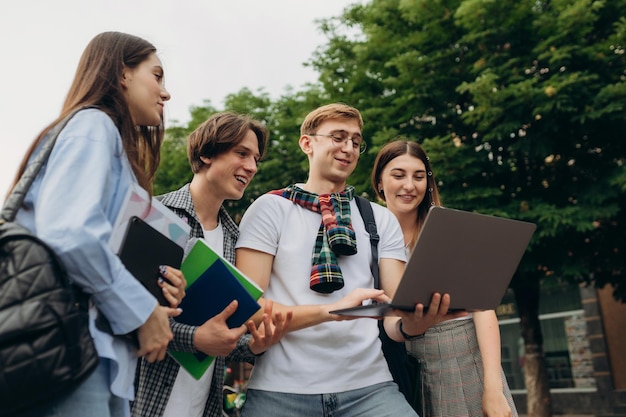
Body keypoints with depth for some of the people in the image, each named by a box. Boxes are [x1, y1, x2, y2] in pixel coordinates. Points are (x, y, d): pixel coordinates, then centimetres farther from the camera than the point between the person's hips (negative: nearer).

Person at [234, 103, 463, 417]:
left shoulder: (382, 220, 10)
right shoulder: (270, 207, 1)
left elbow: (393, 316, 3)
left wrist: (412, 323, -20)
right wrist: (331, 310, -22)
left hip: (368, 386, 3)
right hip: (282, 390, -2)